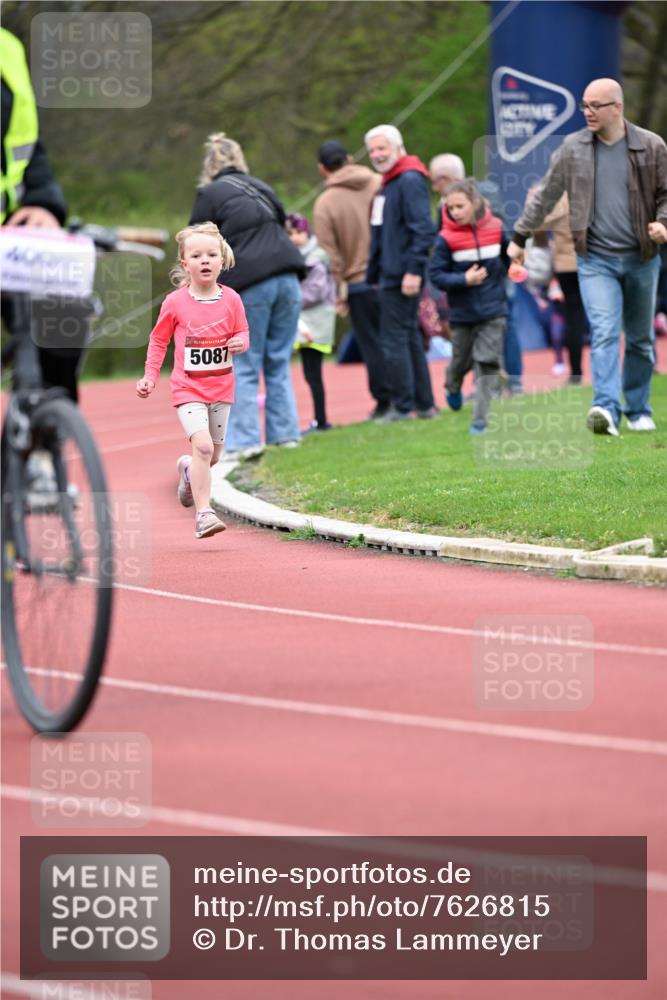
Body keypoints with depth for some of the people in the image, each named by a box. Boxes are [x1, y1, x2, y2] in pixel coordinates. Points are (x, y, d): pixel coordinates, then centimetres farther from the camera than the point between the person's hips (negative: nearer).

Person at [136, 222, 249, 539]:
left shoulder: (231, 299, -3)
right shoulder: (175, 303, -8)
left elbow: (242, 333, 7)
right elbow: (158, 340, 5)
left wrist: (241, 343, -17)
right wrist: (149, 377, -2)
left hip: (221, 388, 4)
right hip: (188, 389, -4)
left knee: (213, 455, 15)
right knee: (203, 445, -22)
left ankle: (188, 470, 51)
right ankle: (203, 513, -20)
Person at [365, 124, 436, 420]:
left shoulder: (410, 181, -13)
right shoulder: (387, 185, 18)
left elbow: (423, 229, -21)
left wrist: (414, 271, -25)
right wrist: (374, 275, 20)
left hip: (402, 276, -10)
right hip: (389, 275, 10)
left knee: (395, 340, -7)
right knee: (409, 339, 14)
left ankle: (402, 406, -3)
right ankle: (424, 404, 20)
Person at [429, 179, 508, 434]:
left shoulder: (495, 228, -4)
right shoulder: (446, 238, -13)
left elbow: (508, 255, 15)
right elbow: (435, 274, -14)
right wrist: (464, 280, -23)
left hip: (493, 310, 1)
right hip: (462, 314, -1)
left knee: (487, 362, -7)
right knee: (462, 359, 15)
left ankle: (480, 419, -5)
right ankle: (453, 387, 50)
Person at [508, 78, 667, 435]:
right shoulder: (573, 148, 1)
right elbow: (545, 196, 9)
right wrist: (520, 237, 11)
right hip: (596, 260, -1)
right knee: (604, 333, -16)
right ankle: (607, 409, -27)